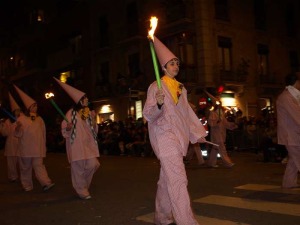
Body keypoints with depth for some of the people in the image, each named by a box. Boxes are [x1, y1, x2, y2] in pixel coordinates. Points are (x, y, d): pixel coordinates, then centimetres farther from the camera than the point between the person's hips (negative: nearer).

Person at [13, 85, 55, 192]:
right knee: (26, 167, 5)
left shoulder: (39, 119, 12)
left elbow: (43, 133, 18)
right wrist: (18, 127, -28)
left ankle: (46, 183, -17)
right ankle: (27, 186, 16)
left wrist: (44, 146, 19)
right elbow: (17, 134, -6)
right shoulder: (22, 118, 0)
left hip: (38, 149, 2)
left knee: (39, 165, -8)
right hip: (25, 149, -2)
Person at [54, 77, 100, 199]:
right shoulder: (71, 113, -3)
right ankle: (82, 191, 12)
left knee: (93, 164, -6)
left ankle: (83, 185, 19)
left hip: (88, 143, 4)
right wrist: (68, 127, -24)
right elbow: (64, 131, -2)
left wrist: (93, 119, -4)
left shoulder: (89, 113, 11)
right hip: (76, 144, -4)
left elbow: (94, 130, 12)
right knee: (78, 167, -2)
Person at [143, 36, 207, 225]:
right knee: (178, 179, -16)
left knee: (167, 179, 15)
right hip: (165, 136, -7)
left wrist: (197, 133, 21)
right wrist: (158, 105, -31)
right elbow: (148, 115, -12)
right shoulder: (156, 87, -5)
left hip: (179, 137, 7)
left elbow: (187, 112, 22)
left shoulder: (181, 88, 15)